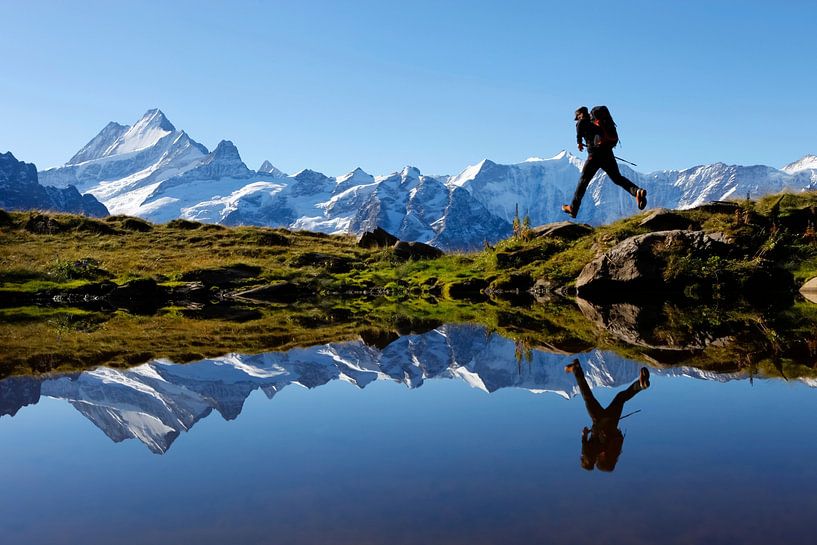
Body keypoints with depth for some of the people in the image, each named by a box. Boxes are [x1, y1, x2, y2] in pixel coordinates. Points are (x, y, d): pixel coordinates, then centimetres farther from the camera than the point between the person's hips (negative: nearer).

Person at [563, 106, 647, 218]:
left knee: (583, 180, 7)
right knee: (618, 178, 8)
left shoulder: (584, 121, 4)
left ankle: (573, 208, 14)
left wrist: (579, 142, -13)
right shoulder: (598, 121, 23)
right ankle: (637, 191, -19)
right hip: (608, 153, 5)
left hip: (595, 155, -5)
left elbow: (580, 124, -23)